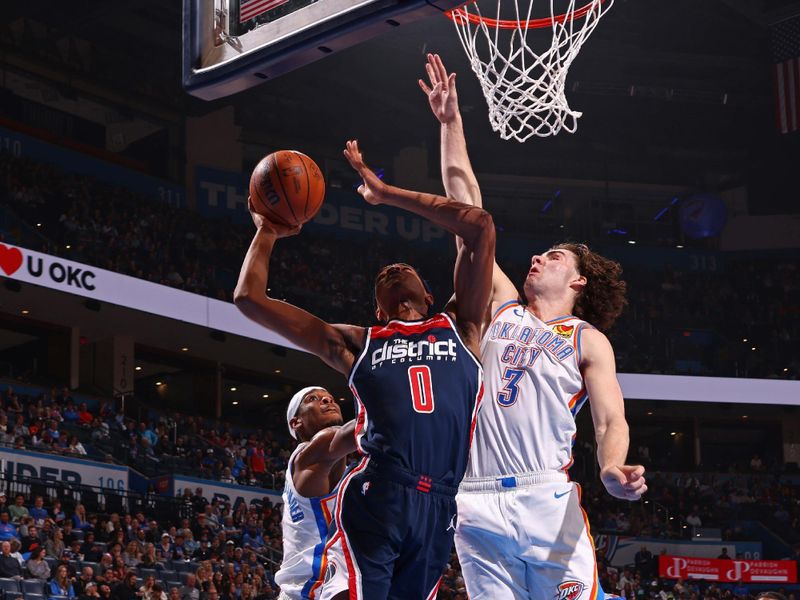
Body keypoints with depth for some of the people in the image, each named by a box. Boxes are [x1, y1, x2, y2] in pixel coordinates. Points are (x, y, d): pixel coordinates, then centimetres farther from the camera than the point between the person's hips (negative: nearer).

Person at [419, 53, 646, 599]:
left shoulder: (589, 340, 11)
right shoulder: (503, 306, 19)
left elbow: (611, 421, 2)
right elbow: (467, 209, 19)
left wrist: (613, 472, -22)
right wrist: (451, 123, 19)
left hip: (548, 501, -3)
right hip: (477, 507, 3)